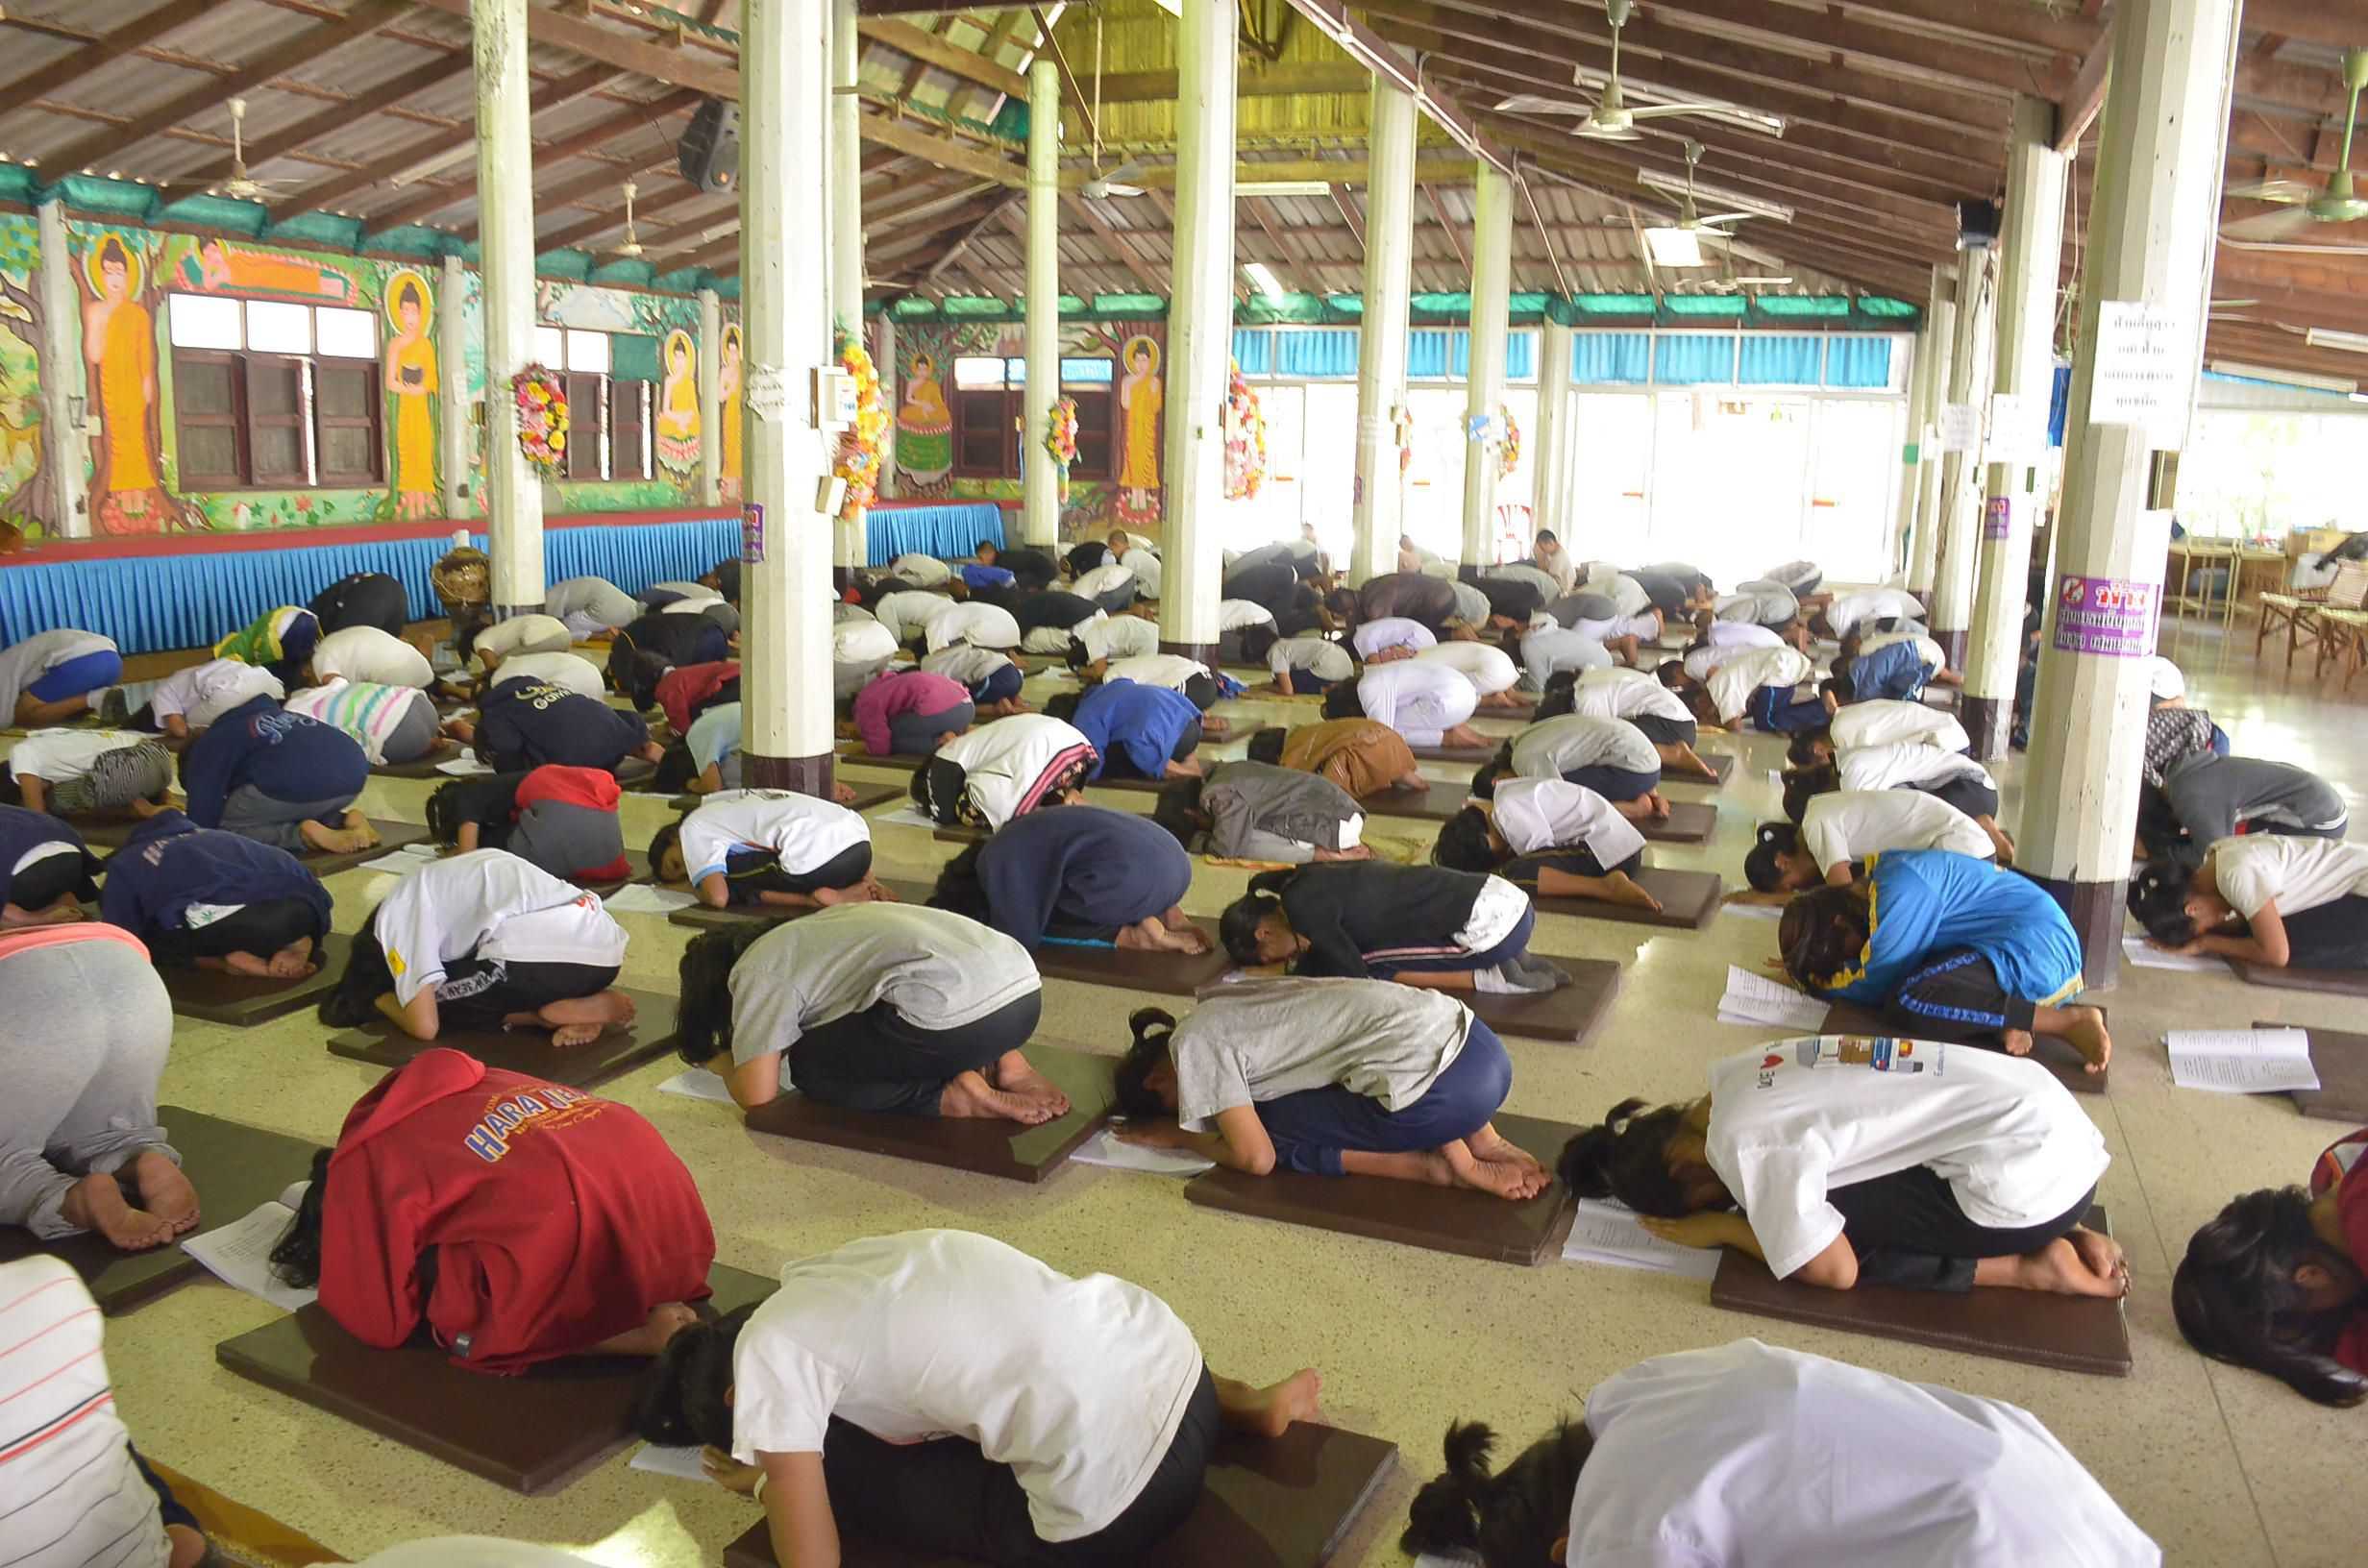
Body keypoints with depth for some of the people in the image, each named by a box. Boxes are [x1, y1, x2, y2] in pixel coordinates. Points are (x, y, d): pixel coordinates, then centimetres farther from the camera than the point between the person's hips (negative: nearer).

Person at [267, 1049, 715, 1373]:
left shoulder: (361, 1167, 11)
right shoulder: (467, 1085, 30)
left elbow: (379, 1322, 16)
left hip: (564, 1231, -7)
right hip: (658, 1184, 8)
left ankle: (640, 1336, 0)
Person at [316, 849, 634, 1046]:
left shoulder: (397, 910, 13)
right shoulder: (451, 875, 36)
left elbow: (425, 1026, 7)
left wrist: (382, 1002, 26)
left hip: (537, 957, -7)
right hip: (605, 950, 7)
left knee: (429, 999, 18)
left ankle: (555, 1012, 0)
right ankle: (585, 1008, 6)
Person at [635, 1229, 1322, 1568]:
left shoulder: (766, 1353, -1)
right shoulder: (838, 1274, 20)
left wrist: (766, 1479, 18)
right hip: (1169, 1352, 8)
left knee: (832, 1467, 8)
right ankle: (1235, 1405, 20)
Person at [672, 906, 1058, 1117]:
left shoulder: (758, 972, 9)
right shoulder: (804, 935, 33)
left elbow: (756, 1094, 7)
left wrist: (723, 1063, 26)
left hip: (964, 1014, -8)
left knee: (808, 1067, 14)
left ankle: (951, 1097, -3)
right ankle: (1004, 1064, 12)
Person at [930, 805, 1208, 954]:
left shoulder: (995, 862, 3)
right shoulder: (1019, 836, 29)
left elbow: (1019, 938, 6)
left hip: (1139, 877, -9)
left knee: (1039, 919, 8)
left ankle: (1135, 934, -3)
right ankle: (1165, 915, 10)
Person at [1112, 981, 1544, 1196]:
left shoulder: (1194, 1043, -1)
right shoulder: (1224, 1010, 24)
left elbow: (1255, 1158, -1)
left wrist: (1178, 1136, 15)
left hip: (1443, 1090, -8)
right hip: (1479, 1046, 8)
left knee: (1269, 1122, 7)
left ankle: (1430, 1164, -2)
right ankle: (1480, 1141, 13)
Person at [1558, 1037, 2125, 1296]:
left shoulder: (1747, 1144, -18)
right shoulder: (1739, 1072, 6)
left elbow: (1834, 1271, -13)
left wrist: (1722, 1228, 0)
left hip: (2029, 1184, -9)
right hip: (2053, 1126, 9)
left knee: (1810, 1225, -4)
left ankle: (2029, 1269, 0)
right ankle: (2065, 1237, 12)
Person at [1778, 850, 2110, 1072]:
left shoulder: (1899, 888, -18)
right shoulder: (1881, 877, 11)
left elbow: (1875, 986, -16)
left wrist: (1812, 980, 0)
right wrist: (1802, 963, 5)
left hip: (2036, 943, -10)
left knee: (1908, 1003, -27)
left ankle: (2072, 1021, -19)